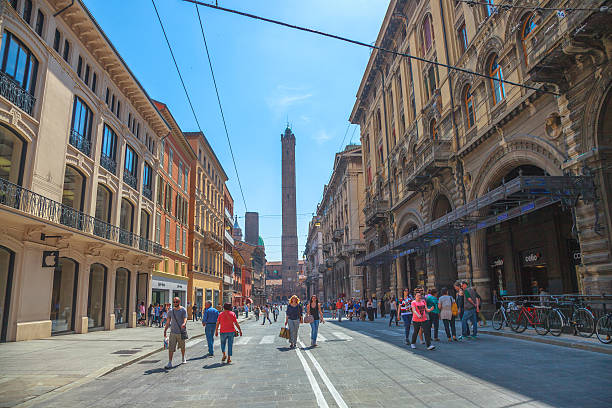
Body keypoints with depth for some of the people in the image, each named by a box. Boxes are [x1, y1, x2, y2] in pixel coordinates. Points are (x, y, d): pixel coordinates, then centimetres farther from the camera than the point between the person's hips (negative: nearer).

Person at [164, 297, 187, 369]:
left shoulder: (183, 310, -6)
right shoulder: (171, 311, 6)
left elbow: (185, 319, -18)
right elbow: (168, 322, 12)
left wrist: (184, 324, -39)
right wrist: (165, 331, 8)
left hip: (181, 332, -2)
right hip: (173, 332, 2)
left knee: (182, 347, 13)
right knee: (170, 348, -6)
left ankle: (183, 358, 37)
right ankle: (170, 363, -3)